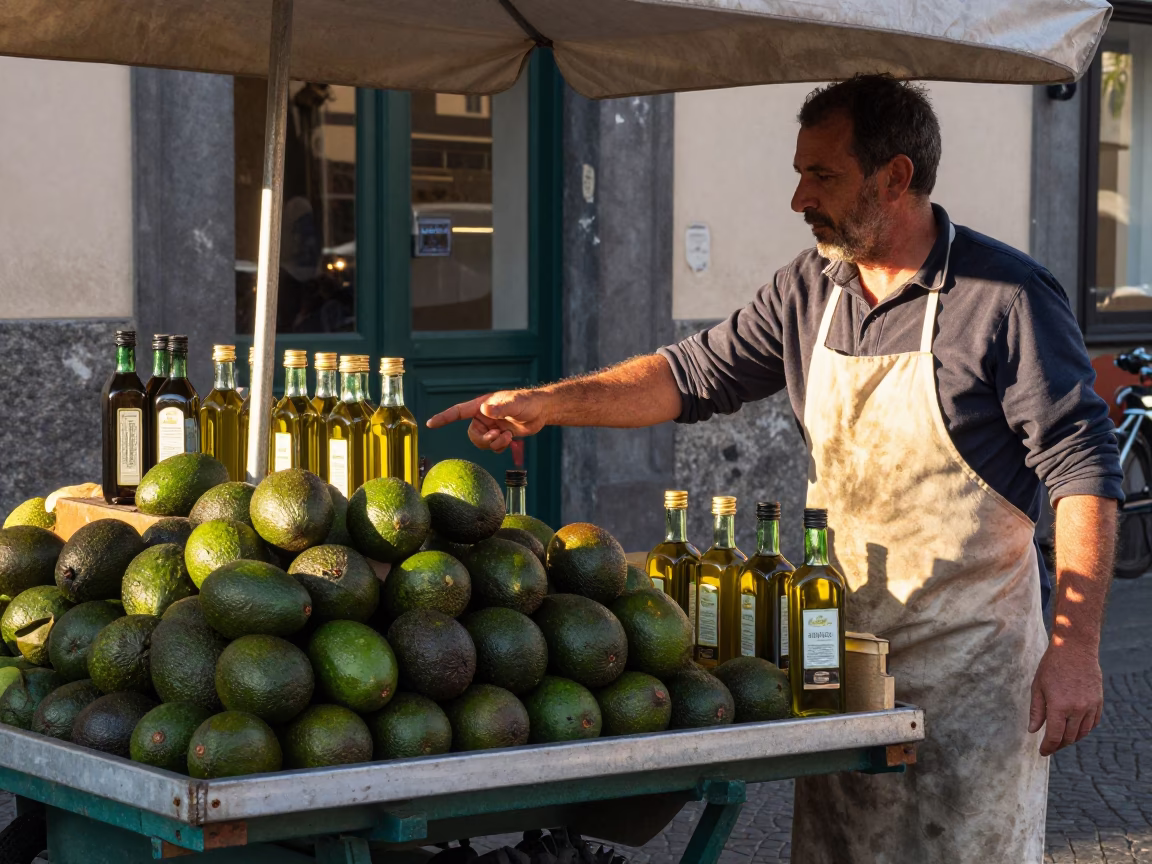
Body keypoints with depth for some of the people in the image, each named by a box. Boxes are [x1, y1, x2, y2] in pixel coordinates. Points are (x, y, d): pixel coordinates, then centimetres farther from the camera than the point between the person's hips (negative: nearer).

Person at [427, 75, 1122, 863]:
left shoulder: (1007, 297, -12)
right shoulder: (812, 288, 8)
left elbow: (1083, 469, -13)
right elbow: (700, 372, 15)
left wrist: (1075, 645, -18)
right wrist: (547, 404, 5)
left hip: (972, 650, -6)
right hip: (844, 636, 6)